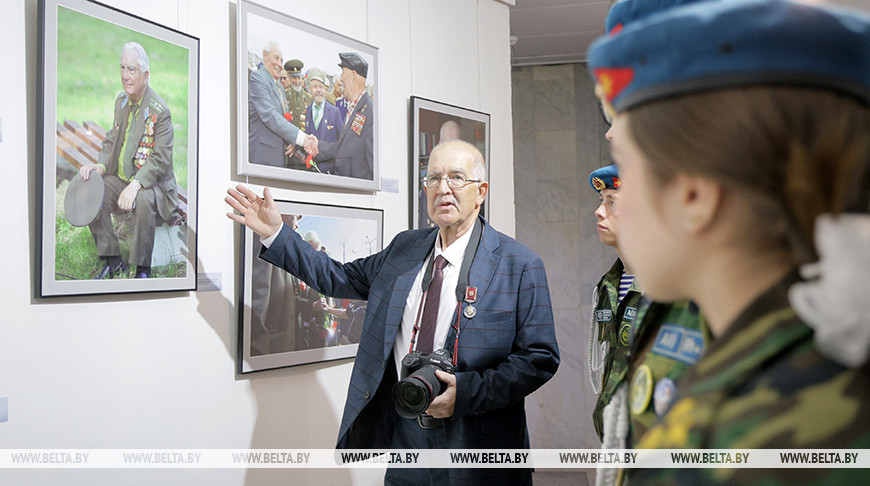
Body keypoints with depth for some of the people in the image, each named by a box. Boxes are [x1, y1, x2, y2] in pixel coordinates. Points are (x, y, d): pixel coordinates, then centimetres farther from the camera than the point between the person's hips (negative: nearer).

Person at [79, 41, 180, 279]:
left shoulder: (159, 111, -16)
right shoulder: (121, 100, 7)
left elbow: (161, 159, -20)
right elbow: (111, 140, 13)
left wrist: (136, 185, -34)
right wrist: (101, 165, -7)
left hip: (153, 182, -7)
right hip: (121, 178, 7)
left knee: (143, 200, -36)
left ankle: (142, 269, -17)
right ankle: (113, 260, -1)